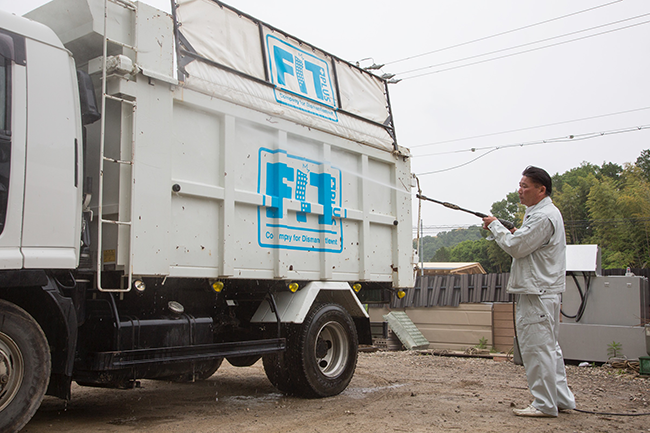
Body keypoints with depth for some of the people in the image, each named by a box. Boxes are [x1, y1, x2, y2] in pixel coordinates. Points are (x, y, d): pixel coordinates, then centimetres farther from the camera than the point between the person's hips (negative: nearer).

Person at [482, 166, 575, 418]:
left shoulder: (543, 217, -17)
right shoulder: (547, 213, 19)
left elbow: (516, 247, -17)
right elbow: (526, 246, 22)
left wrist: (495, 226, -4)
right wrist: (508, 233, 6)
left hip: (537, 294, -11)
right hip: (544, 291, 11)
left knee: (537, 348, -5)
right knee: (549, 347, 16)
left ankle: (544, 404, 3)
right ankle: (562, 399, 25)